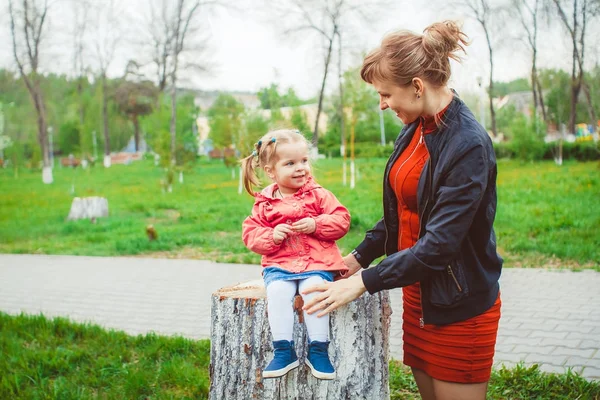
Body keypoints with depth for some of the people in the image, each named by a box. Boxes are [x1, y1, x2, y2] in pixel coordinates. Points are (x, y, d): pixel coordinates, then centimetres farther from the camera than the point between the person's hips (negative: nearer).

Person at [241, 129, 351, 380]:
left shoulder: (318, 195, 6)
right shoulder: (264, 203, 8)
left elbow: (341, 220, 0)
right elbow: (250, 232, 6)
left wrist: (316, 225, -16)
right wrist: (271, 236, -14)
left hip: (317, 264, -1)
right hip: (279, 265, 1)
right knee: (277, 291, -29)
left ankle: (318, 350, -16)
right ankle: (283, 351, -20)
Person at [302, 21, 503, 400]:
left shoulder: (469, 145, -22)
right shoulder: (414, 129, 3)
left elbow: (440, 244, -25)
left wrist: (364, 282, -22)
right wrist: (360, 256, 7)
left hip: (461, 308, -7)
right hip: (419, 293, 8)